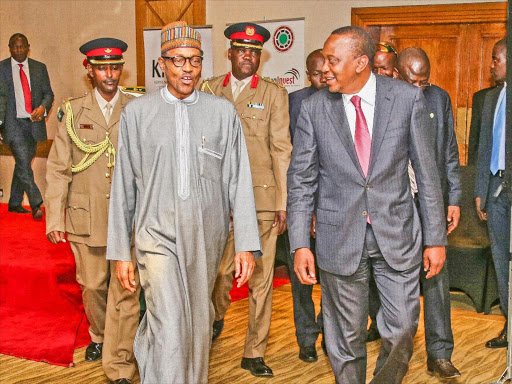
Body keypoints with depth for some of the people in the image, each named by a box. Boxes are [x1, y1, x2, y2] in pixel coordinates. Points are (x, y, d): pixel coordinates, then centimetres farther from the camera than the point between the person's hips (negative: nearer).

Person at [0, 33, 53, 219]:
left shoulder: (39, 68, 10)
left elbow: (48, 93, 10)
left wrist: (43, 108, -11)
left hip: (34, 123, 4)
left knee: (23, 164, 12)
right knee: (23, 164, -14)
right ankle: (36, 205, -16)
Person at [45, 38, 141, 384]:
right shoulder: (73, 112, 5)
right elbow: (58, 167, 4)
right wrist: (54, 217, -1)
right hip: (85, 216, 1)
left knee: (125, 291, -3)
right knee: (93, 286, 14)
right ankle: (99, 336, 41)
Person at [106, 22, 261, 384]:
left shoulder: (223, 112, 2)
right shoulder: (137, 112, 1)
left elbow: (239, 182, 2)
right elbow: (124, 185, 5)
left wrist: (246, 245, -2)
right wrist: (120, 252, 5)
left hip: (207, 235, 2)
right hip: (157, 234, -1)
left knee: (199, 324, 13)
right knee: (169, 327, -13)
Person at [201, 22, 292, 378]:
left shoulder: (274, 93, 4)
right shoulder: (210, 89, 10)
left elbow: (281, 150, 1)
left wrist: (282, 202, -4)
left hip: (261, 198, -1)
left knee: (261, 278, 2)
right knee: (220, 270, 7)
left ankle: (254, 352, 14)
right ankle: (216, 317, 40)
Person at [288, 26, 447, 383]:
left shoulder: (408, 97, -4)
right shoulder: (314, 108, -3)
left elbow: (427, 171, 0)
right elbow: (301, 180, 2)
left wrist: (435, 238, 0)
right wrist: (300, 244, -5)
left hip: (396, 234, 0)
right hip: (340, 239, 0)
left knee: (402, 330, 5)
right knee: (346, 337, 9)